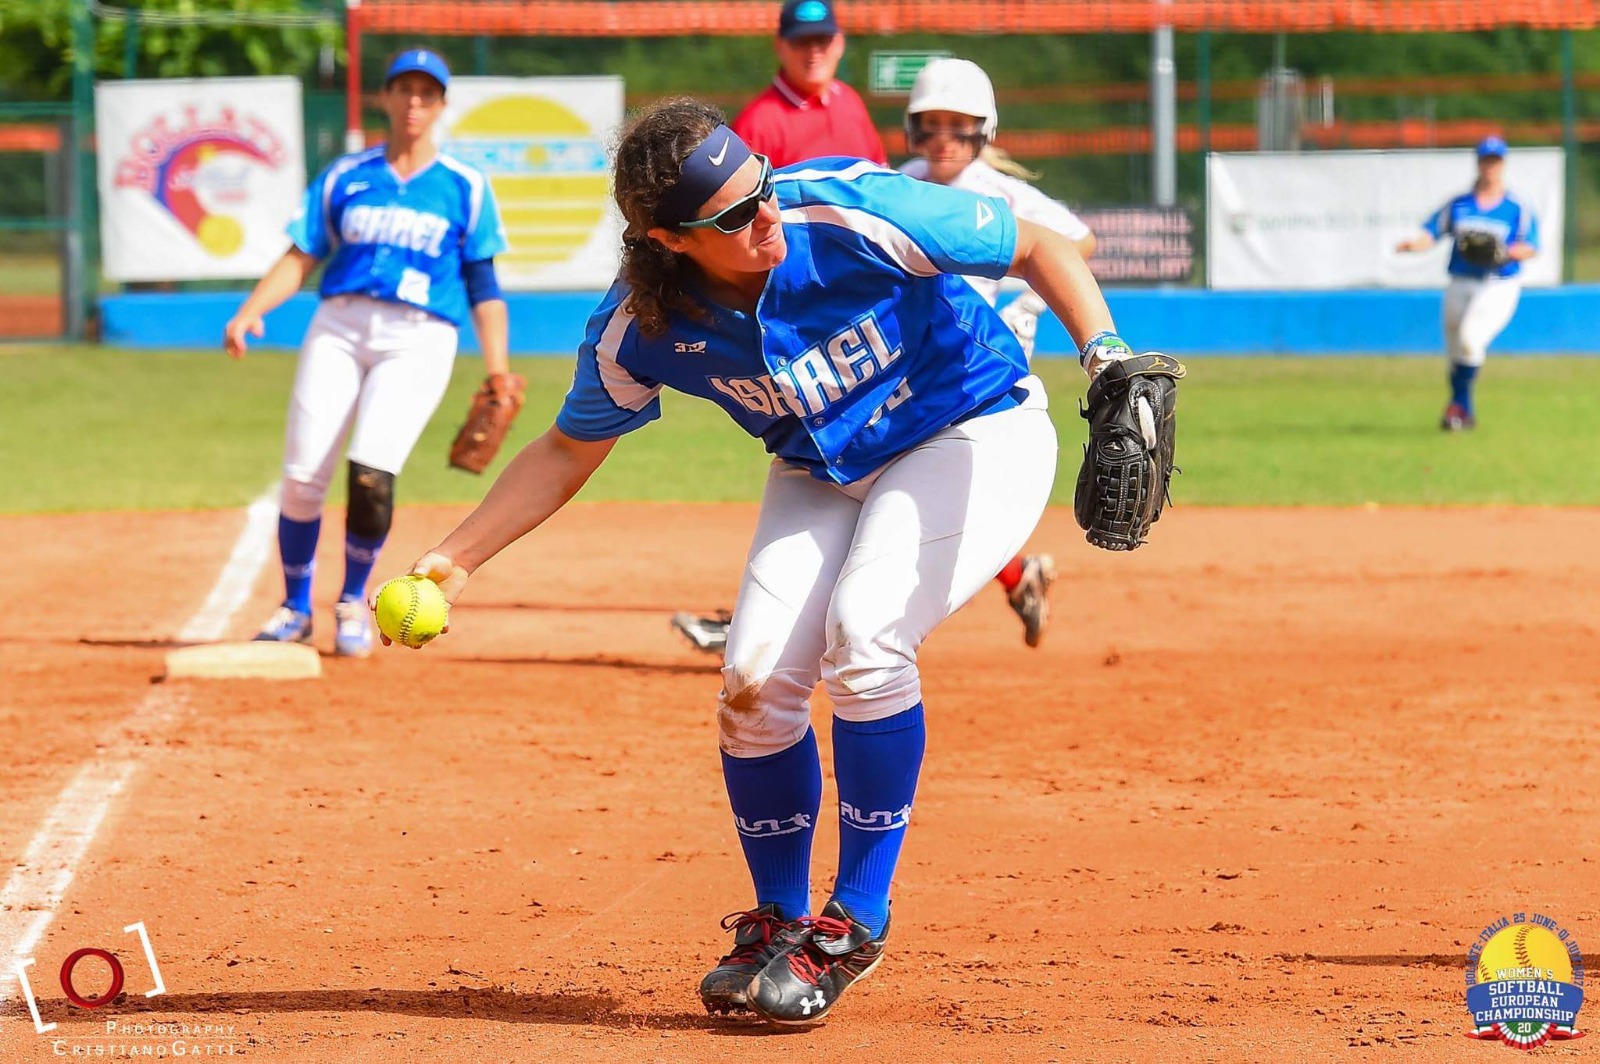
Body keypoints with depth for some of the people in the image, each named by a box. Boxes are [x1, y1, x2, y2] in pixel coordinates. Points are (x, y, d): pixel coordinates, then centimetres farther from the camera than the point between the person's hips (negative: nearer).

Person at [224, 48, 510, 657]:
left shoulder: (465, 188, 8)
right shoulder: (344, 178, 13)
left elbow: (483, 286, 7)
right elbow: (301, 259, 9)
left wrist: (496, 371, -2)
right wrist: (249, 311, -8)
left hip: (417, 339, -2)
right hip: (339, 327, 2)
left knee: (372, 473, -20)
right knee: (302, 476, -6)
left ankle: (353, 604, 2)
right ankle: (296, 609, 14)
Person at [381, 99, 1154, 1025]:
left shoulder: (857, 216, -31)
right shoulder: (640, 331, -19)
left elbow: (1038, 247, -19)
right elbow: (569, 452, -1)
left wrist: (1106, 353, -33)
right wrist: (458, 557, -8)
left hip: (974, 435, -4)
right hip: (823, 475, 4)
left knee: (864, 636, -25)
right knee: (757, 680, -11)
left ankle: (856, 923, -11)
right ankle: (780, 924, 14)